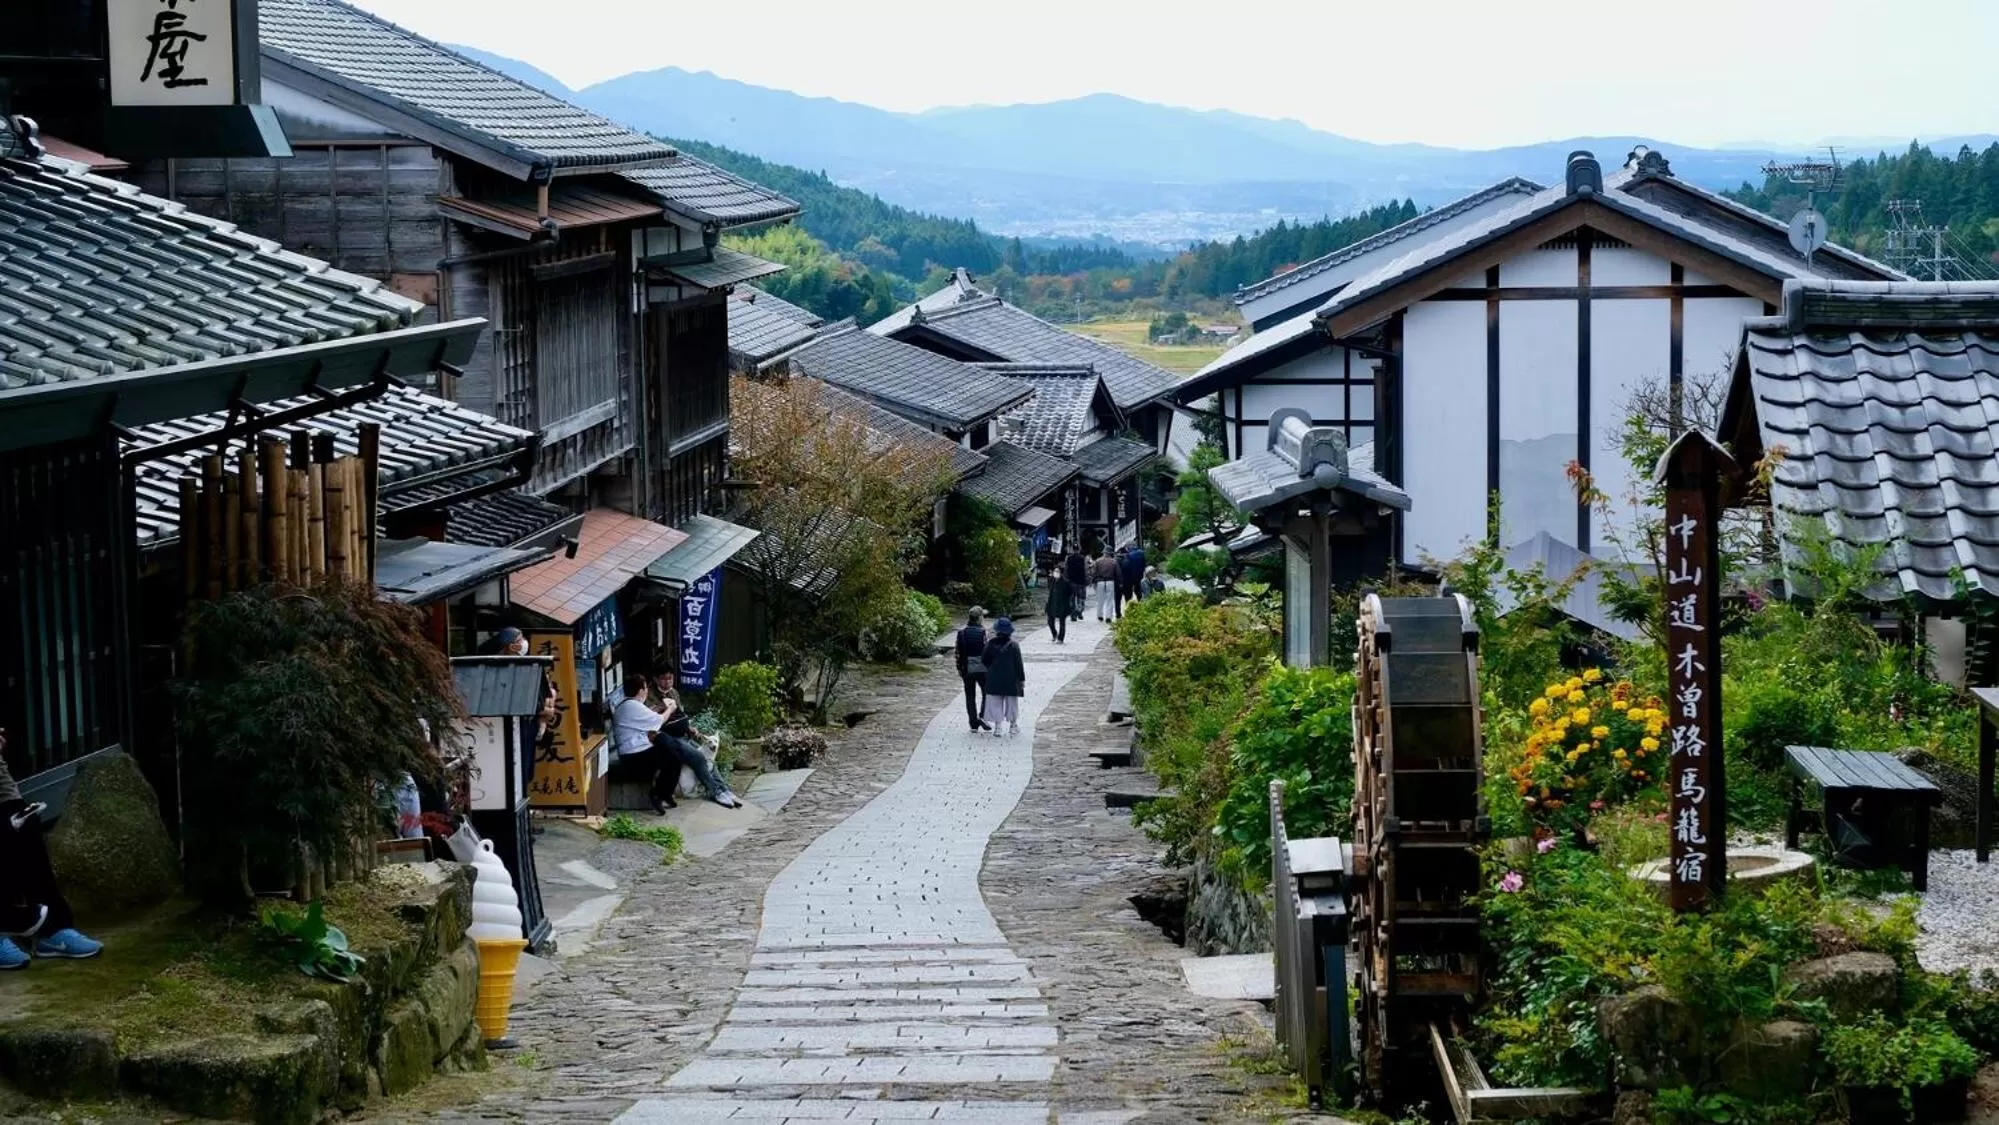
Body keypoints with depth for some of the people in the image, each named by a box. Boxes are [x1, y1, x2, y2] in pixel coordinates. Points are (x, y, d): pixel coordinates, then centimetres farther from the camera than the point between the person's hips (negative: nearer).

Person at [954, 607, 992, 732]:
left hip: (967, 669, 3)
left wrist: (960, 668, 12)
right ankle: (983, 716, -4)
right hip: (981, 668, -3)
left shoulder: (961, 632, 0)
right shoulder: (982, 632, -12)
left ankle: (974, 724, 8)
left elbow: (958, 652, 3)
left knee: (970, 697, 9)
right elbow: (986, 650, -13)